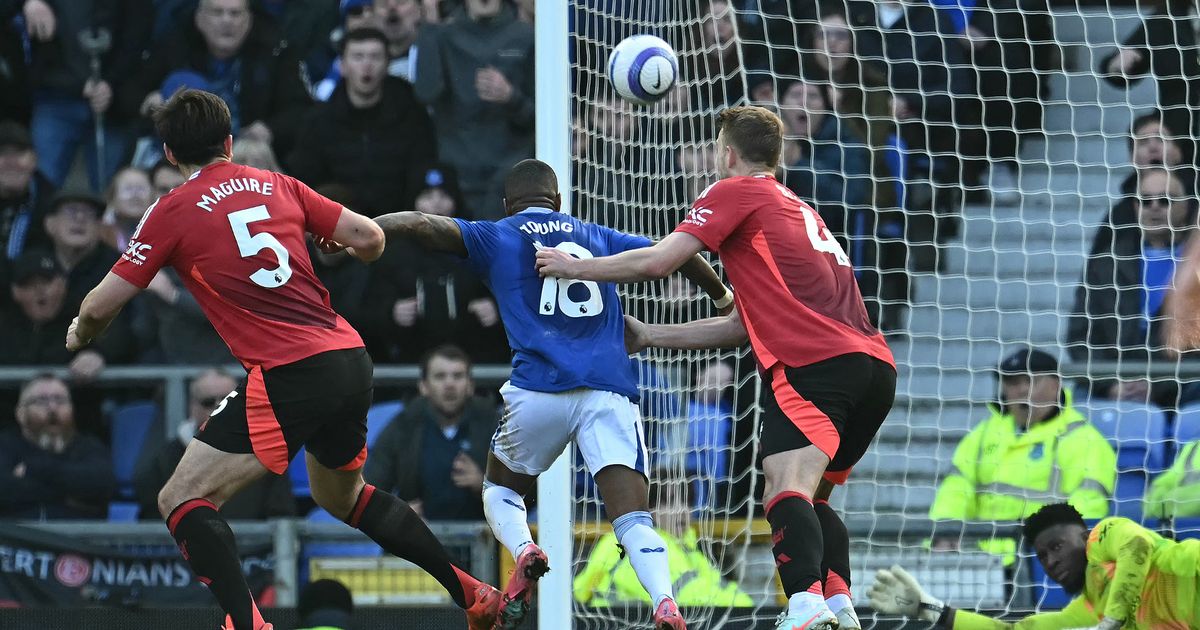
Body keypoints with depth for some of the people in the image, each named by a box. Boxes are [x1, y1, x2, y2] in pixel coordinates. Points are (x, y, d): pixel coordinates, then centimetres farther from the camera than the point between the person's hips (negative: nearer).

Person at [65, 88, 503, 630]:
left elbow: (100, 306, 2)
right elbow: (370, 239, 12)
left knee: (181, 499, -1)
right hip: (352, 362, 7)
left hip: (290, 376, -7)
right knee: (343, 496, 31)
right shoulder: (278, 185, 14)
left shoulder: (172, 211, 0)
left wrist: (79, 335, 25)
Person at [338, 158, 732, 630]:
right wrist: (726, 299, 38)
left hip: (541, 391, -1)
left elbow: (419, 224, 2)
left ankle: (523, 551, -7)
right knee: (634, 518, -6)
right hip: (611, 391, 1)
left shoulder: (494, 237, 15)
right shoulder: (598, 237, 22)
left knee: (500, 489, 24)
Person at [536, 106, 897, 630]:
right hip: (875, 366, 9)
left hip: (816, 364, -8)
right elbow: (745, 324, 34)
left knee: (786, 492, -22)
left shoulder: (736, 192, 8)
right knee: (810, 499, 20)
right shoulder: (798, 210, 33)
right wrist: (650, 336, 38)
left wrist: (573, 267, 13)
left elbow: (658, 261, -1)